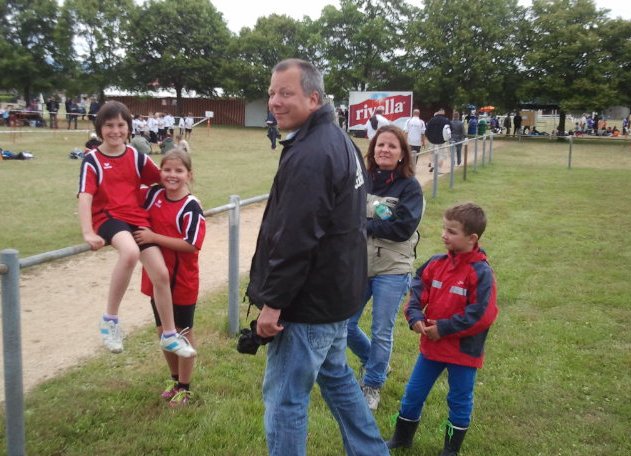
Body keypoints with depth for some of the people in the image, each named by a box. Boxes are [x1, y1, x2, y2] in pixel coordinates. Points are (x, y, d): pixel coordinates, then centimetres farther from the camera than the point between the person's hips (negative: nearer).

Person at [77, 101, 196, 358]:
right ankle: (110, 318, -18)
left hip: (137, 218, 4)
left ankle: (169, 336, 17)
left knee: (161, 274, -4)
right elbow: (85, 197, -14)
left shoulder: (137, 157, 9)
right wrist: (88, 233, -25)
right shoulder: (92, 160, -2)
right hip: (108, 217, -4)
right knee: (130, 252, -37)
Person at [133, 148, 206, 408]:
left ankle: (185, 388, 27)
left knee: (183, 333, 11)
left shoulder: (191, 207, -18)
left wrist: (153, 237, -25)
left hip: (183, 281, -6)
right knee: (163, 332, 17)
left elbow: (190, 244, -25)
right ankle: (175, 379, 38)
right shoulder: (153, 195, -2)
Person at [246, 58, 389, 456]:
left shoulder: (308, 155, -23)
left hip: (309, 300, -10)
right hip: (337, 290, 10)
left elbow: (293, 240, -27)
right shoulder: (339, 140, 10)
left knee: (284, 398, 2)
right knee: (336, 376, 26)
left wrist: (273, 301, -19)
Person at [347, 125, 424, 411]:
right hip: (359, 266, 4)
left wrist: (364, 225, -15)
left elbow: (404, 227, -17)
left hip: (392, 270, -3)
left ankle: (372, 384, 28)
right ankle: (372, 361, 39)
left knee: (381, 332, 6)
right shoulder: (361, 180, 0)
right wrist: (380, 222, -16)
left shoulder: (409, 186, -8)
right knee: (345, 325, 9)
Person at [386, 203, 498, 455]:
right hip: (431, 345, 5)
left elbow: (480, 315, -21)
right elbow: (417, 291, 4)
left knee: (459, 400, 13)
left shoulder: (481, 272, -18)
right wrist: (415, 317, -14)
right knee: (413, 393, 15)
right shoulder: (436, 263, -1)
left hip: (463, 350, -5)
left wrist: (444, 329, -19)